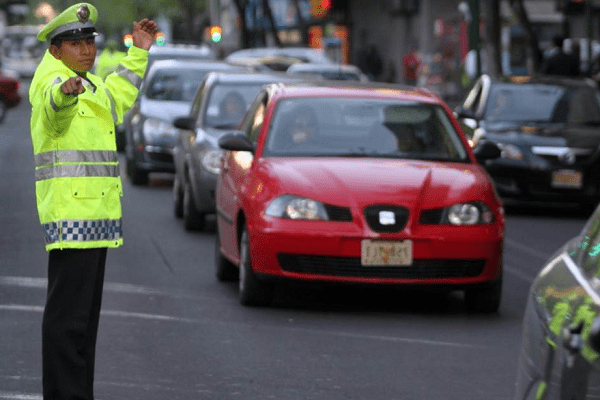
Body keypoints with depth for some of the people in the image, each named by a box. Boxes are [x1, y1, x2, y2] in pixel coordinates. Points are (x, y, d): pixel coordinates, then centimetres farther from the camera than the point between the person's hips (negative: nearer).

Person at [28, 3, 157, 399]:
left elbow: (116, 95, 41)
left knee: (86, 313, 13)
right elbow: (56, 102, -37)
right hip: (70, 215, -10)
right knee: (68, 315, -12)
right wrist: (68, 90, -59)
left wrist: (139, 53, 42)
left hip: (94, 215, 10)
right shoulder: (50, 82, -11)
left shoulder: (90, 85, 19)